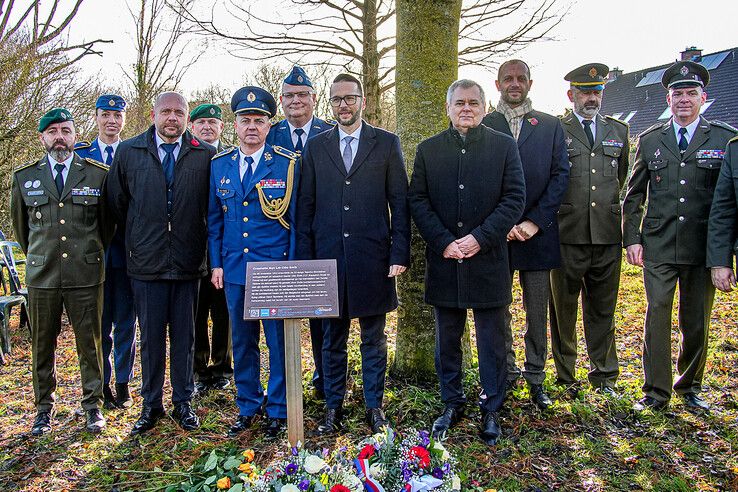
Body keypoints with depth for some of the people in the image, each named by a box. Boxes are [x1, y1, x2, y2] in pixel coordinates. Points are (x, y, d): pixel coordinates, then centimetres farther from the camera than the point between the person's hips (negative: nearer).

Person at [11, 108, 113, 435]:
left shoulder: (98, 174, 1)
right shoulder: (24, 176, 6)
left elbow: (107, 220, 12)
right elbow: (19, 222, 19)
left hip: (86, 274, -1)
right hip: (41, 274, 2)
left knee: (90, 342, 5)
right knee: (42, 345, 11)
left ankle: (92, 405, 19)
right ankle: (43, 408, 26)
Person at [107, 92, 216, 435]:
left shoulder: (205, 155, 1)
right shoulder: (128, 152, 4)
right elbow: (117, 203, 11)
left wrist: (200, 243, 4)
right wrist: (137, 238, 11)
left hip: (188, 263, 0)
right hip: (146, 263, 1)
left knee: (184, 336, 9)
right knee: (150, 337, 9)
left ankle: (183, 403, 23)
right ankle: (151, 405, 24)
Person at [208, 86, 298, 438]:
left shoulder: (287, 164, -3)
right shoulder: (220, 165, 8)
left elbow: (297, 220, -2)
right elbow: (214, 218, 13)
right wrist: (216, 263, 7)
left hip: (276, 269, -4)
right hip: (234, 269, 4)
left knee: (279, 342, 5)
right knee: (242, 342, 14)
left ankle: (278, 411, 21)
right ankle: (247, 407, 30)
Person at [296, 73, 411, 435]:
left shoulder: (387, 143, 4)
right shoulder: (315, 146, 9)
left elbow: (400, 202, 1)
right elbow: (306, 205, 8)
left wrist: (399, 253, -6)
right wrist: (305, 258, 2)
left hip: (372, 257, -1)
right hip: (328, 256, 2)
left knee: (373, 339, 10)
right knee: (332, 339, 11)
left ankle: (374, 406, 24)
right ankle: (333, 408, 24)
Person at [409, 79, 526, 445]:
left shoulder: (504, 146, 2)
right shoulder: (428, 150, 7)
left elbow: (514, 199, -3)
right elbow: (417, 200, 2)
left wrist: (480, 238, -14)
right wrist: (443, 242, -10)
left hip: (488, 259, -1)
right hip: (444, 261, 2)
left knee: (492, 341, 8)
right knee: (447, 340, 12)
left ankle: (491, 410, 24)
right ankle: (452, 404, 29)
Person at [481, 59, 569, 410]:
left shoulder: (551, 126, 9)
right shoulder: (482, 127, 5)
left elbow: (560, 175, 2)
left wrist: (535, 221, -9)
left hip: (537, 233, 1)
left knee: (537, 311, 8)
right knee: (497, 309, 9)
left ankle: (535, 378, 21)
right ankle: (504, 374, 24)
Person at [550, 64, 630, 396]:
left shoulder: (618, 131, 13)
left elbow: (624, 180, 22)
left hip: (607, 236, 3)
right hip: (567, 236, -3)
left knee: (602, 310, 11)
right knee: (563, 309, 7)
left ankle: (604, 376, 25)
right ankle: (566, 376, 21)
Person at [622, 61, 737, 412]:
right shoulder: (649, 140, 8)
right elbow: (633, 195, 10)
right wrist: (631, 238, 2)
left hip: (703, 248, 0)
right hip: (658, 248, 0)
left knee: (697, 323, 10)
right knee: (656, 317, -1)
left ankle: (690, 387, 28)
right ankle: (656, 392, 11)